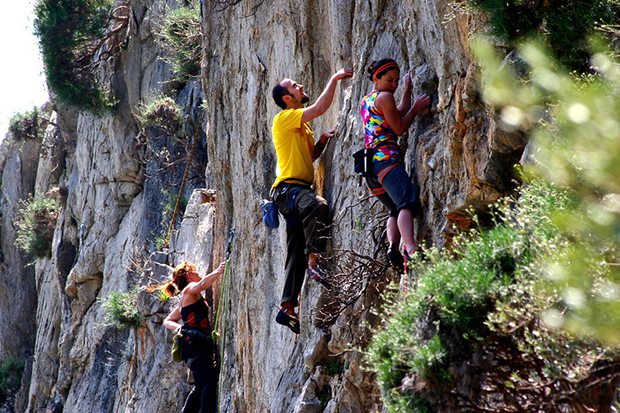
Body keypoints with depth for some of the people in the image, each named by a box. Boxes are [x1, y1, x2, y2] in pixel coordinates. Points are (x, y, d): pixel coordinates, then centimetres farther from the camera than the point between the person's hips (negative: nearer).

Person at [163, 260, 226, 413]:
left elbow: (167, 321, 30)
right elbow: (201, 285, -26)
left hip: (195, 345, 10)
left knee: (201, 387, 15)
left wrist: (179, 327, 12)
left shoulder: (185, 300, 26)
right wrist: (218, 271, -21)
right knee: (210, 382, -22)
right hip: (196, 344, -10)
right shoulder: (189, 289, 0)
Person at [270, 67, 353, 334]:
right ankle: (314, 262, -42)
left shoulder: (301, 124, 24)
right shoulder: (285, 118, -4)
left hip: (300, 189, 10)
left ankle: (287, 308, 6)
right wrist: (335, 78, -9)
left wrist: (321, 141, 10)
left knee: (297, 252, 6)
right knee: (318, 206, -41)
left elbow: (310, 156, 30)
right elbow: (320, 107, -16)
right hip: (289, 187, -10)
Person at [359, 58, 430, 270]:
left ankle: (393, 247, -10)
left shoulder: (365, 101, 26)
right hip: (385, 158, -10)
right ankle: (410, 249, -48)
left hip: (370, 163, 10)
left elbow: (397, 115, 32)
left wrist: (407, 90, 39)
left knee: (395, 209, 15)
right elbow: (399, 128, -1)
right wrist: (416, 107, 8)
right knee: (407, 200, -26)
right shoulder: (384, 97, 0)